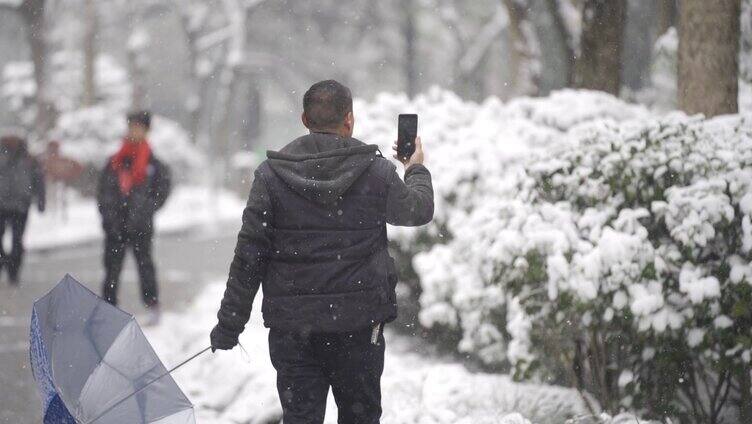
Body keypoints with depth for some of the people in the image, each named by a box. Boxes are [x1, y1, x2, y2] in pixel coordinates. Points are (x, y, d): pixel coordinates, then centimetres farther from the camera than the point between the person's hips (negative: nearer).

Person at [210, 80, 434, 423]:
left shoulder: (270, 175, -4)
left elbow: (248, 255, -4)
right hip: (359, 323, 0)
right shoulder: (376, 172, -5)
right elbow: (419, 209, 15)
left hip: (292, 326, 0)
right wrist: (417, 170, 37)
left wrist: (229, 322, 3)